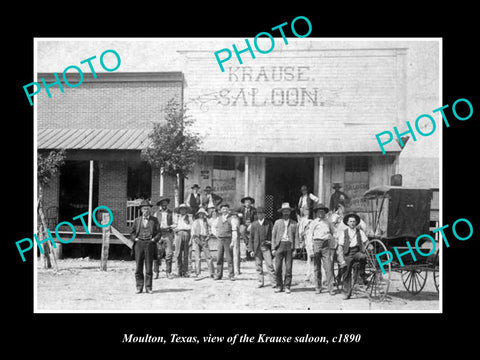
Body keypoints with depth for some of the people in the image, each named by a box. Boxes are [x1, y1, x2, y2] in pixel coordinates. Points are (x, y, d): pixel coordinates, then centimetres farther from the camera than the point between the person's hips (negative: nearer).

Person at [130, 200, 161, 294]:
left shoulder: (154, 220, 12)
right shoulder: (137, 220, 16)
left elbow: (158, 233, 8)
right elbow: (132, 233, 16)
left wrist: (153, 239, -6)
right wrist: (135, 239, -1)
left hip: (150, 244, -1)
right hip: (139, 244, 1)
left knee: (149, 268, -2)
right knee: (138, 267, -1)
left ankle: (148, 287, 2)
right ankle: (139, 287, 4)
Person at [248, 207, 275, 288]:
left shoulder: (268, 224, 4)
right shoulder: (254, 224, 6)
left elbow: (272, 235, 7)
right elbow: (251, 237, 6)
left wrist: (272, 246, -5)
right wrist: (251, 250, 0)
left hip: (266, 247, -2)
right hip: (257, 248, 2)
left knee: (270, 265, -8)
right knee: (258, 265, 5)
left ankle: (273, 282, -3)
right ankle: (260, 282, 16)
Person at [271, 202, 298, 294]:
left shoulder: (294, 223, 11)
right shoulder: (277, 222, 11)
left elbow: (295, 237, 9)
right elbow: (273, 236, 9)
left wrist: (295, 249, -1)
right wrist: (273, 248, 0)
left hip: (289, 246, 0)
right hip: (279, 245, 0)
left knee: (289, 268, -2)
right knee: (278, 268, -3)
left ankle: (287, 286, 6)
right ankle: (279, 286, 8)